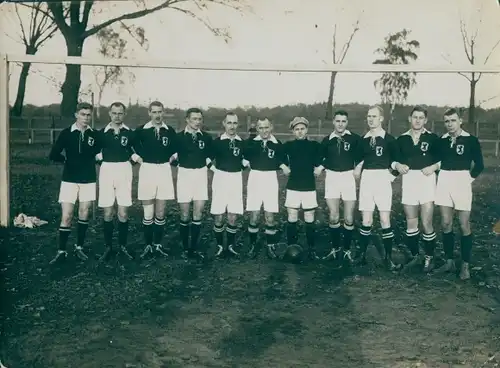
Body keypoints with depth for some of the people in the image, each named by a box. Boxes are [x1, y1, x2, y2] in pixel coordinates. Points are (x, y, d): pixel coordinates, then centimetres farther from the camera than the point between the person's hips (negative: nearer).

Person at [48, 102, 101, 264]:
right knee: (66, 217, -4)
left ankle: (79, 247, 22)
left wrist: (93, 159, -2)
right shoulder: (66, 133, -4)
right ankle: (62, 251, 7)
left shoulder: (94, 134, 0)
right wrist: (68, 160, 5)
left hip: (88, 180, 2)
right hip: (69, 180, -2)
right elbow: (53, 155, -1)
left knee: (84, 215, 9)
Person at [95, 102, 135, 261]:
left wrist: (133, 156, -4)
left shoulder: (129, 133, 3)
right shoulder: (102, 133, 4)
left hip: (124, 171, 0)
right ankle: (108, 247, 12)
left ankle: (123, 246, 13)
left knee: (123, 213, 0)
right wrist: (98, 157, -3)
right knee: (108, 213, 1)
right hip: (106, 171, 0)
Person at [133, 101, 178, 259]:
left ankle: (158, 245, 17)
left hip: (164, 171, 2)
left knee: (160, 213, 7)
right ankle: (148, 245, 11)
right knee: (148, 213, 0)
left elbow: (175, 148, 19)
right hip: (147, 170, -2)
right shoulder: (141, 130, -2)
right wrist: (135, 156, -2)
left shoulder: (170, 131, 4)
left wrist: (172, 158, 4)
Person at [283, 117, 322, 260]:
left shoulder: (315, 145, 1)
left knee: (310, 220, 4)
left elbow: (319, 162, 14)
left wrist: (320, 167, 0)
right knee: (292, 219, 2)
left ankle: (311, 249, 13)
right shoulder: (288, 146, 1)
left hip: (309, 187, 0)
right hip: (292, 187, 0)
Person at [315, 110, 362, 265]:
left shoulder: (354, 139, -4)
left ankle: (347, 250, 16)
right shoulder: (327, 140, 4)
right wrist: (320, 167, -3)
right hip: (331, 177, 2)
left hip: (348, 177, -1)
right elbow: (322, 157, 15)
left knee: (349, 219, 1)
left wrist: (358, 166, -13)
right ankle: (335, 248, 18)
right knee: (333, 217, 1)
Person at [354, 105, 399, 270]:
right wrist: (358, 168, 2)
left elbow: (396, 160, 5)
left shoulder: (389, 139, -3)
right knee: (366, 221, 3)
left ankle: (388, 257, 6)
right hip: (366, 179, 3)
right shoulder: (363, 139, 8)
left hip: (382, 179, -3)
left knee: (385, 220, -3)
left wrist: (392, 174, -4)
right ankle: (362, 254, 13)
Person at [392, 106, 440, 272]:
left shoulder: (432, 138, 2)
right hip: (408, 181, 3)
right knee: (411, 223, 9)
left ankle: (429, 258, 11)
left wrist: (434, 166, -14)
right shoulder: (402, 139, 10)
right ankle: (415, 256, 23)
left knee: (426, 224, -5)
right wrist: (397, 165, -8)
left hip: (426, 181, -3)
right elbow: (393, 159, 13)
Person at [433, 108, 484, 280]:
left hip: (462, 181, -4)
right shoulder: (442, 140, 7)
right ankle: (449, 261, 18)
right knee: (446, 224, 7)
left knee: (464, 225, -2)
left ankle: (465, 265, 8)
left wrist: (470, 178, -5)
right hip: (444, 181, 4)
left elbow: (479, 165, -1)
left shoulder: (471, 140, -4)